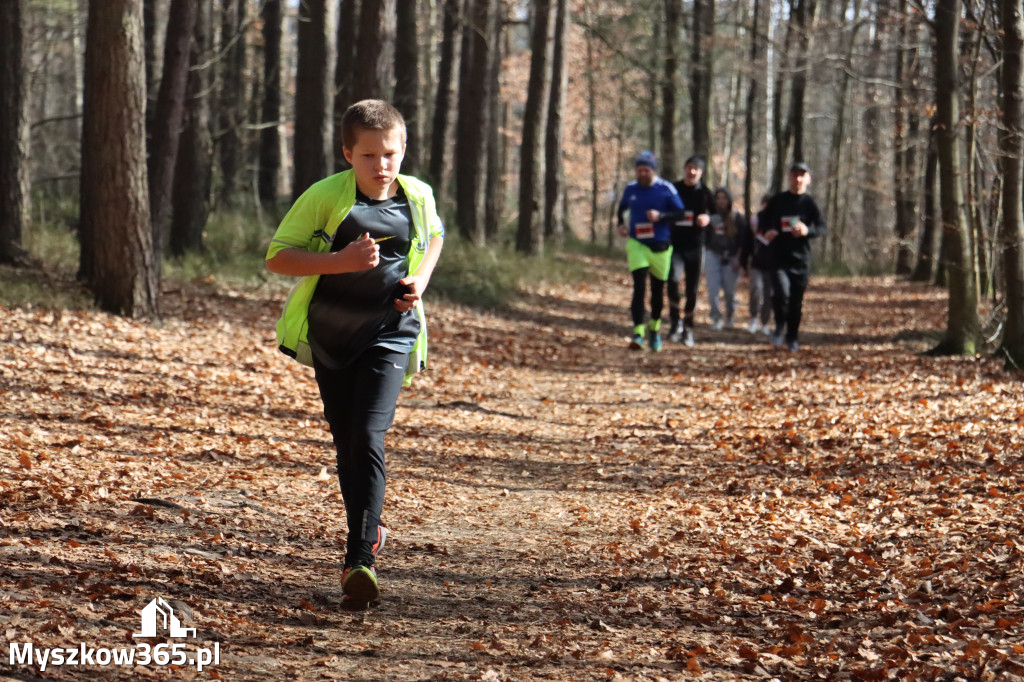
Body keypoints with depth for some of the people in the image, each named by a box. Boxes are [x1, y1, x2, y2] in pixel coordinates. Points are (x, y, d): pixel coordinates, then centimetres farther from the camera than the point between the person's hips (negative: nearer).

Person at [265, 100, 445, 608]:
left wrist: (420, 279, 0)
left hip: (389, 333, -1)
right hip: (329, 333, 1)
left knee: (368, 438, -17)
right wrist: (339, 262, -26)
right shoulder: (325, 197, -13)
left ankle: (361, 559, -22)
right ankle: (369, 528, 35)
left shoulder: (418, 197, -3)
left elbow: (434, 236, 20)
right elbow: (277, 256, -13)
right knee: (345, 443, 12)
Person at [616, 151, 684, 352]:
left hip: (661, 246, -1)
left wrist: (661, 216, -20)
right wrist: (621, 224, 7)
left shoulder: (666, 189, -6)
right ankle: (638, 333, -19)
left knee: (658, 291, 12)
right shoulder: (631, 189, 5)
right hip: (637, 244, 1)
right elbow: (622, 208, 24)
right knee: (639, 288, -14)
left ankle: (655, 328, 35)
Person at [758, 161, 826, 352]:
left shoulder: (809, 203, 3)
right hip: (778, 257, 0)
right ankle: (780, 327, 5)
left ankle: (792, 337, 24)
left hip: (801, 258, 1)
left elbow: (822, 227, -2)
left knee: (797, 301, 6)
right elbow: (763, 220, 17)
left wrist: (807, 230, -23)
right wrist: (766, 231, -6)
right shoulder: (777, 200, 7)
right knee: (782, 293, -20)